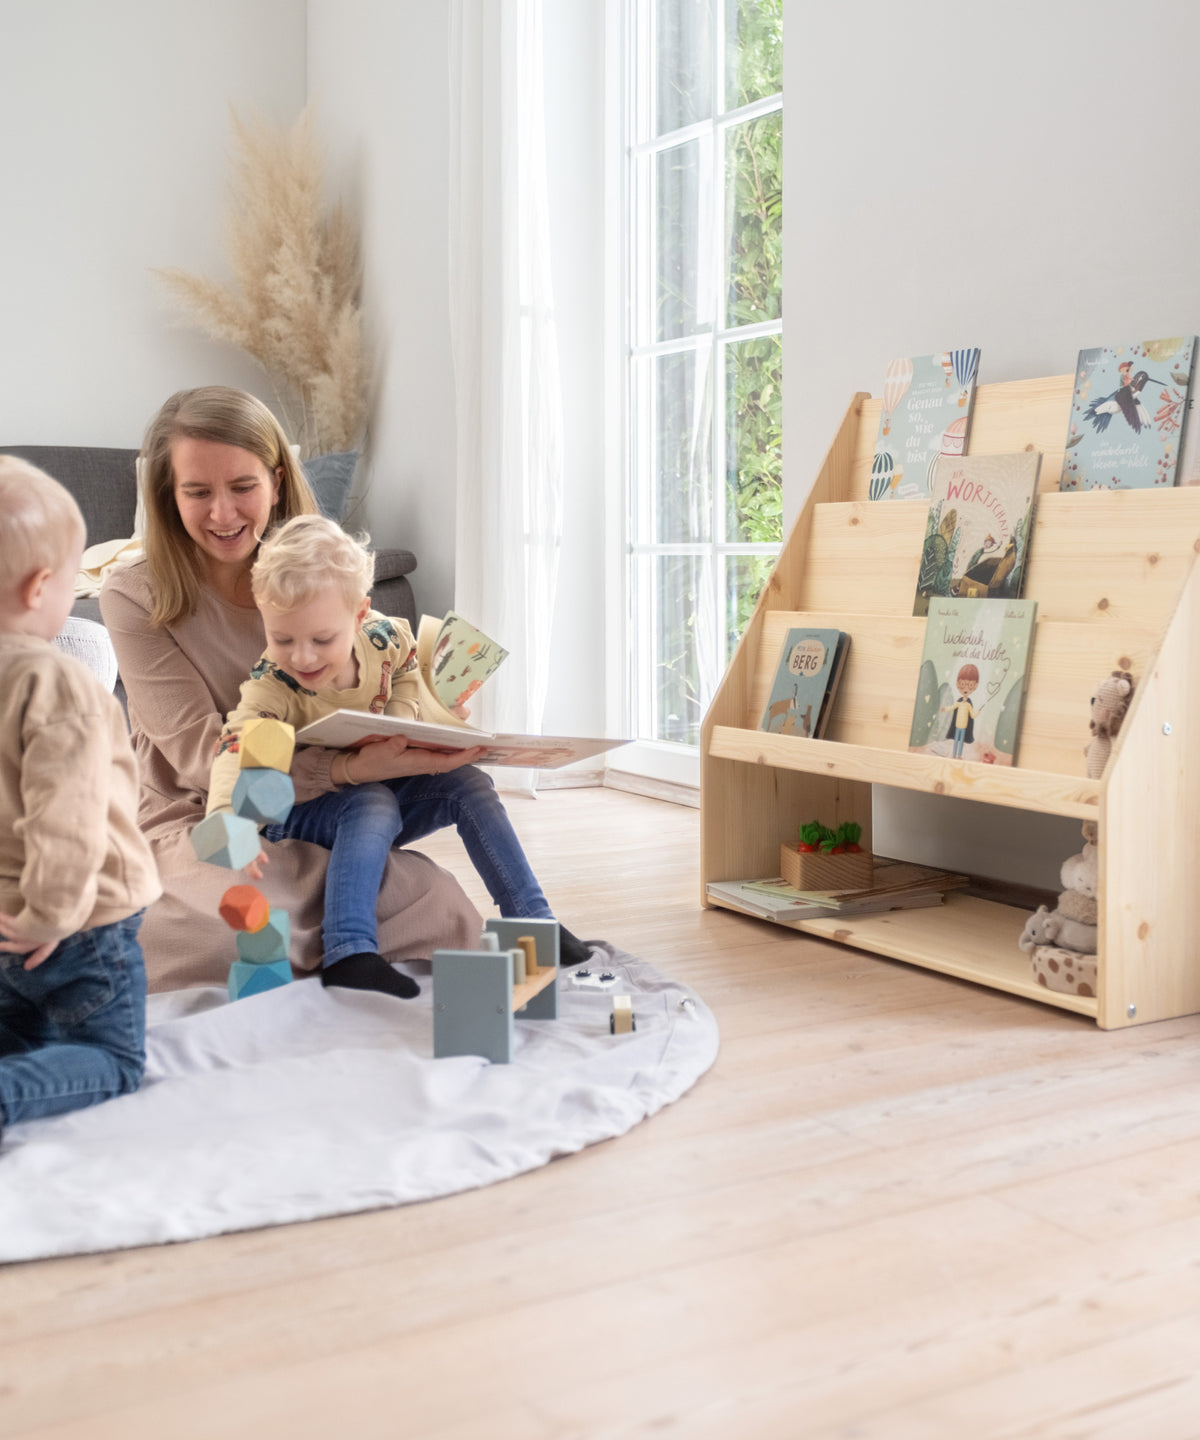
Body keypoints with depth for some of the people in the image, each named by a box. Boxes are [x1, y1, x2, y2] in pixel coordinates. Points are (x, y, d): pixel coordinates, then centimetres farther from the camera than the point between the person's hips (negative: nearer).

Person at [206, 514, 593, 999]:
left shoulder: (384, 637, -15)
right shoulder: (271, 687, -28)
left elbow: (408, 672, 8)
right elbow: (238, 746, -44)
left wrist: (401, 721, -12)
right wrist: (226, 818, -63)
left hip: (378, 793, 5)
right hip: (302, 813, -5)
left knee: (468, 785, -10)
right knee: (374, 804, -35)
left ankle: (532, 920, -3)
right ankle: (347, 953, -44)